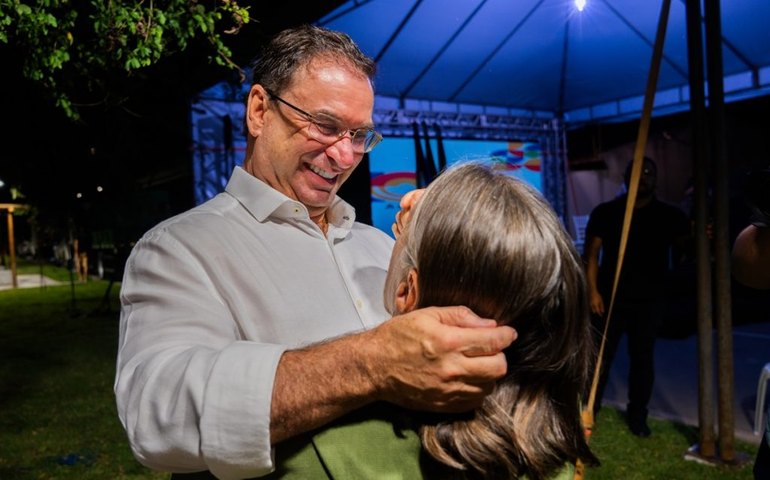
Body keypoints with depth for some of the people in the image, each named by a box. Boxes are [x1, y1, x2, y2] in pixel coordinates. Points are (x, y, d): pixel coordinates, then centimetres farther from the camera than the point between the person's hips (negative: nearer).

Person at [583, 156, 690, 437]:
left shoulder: (669, 216, 4)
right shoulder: (605, 212, 1)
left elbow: (682, 253, 2)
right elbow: (591, 254, 0)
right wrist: (593, 291, -9)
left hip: (647, 301, 1)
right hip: (609, 298, -1)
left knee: (642, 358, 9)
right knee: (599, 355, 3)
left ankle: (637, 415, 22)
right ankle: (588, 409, 16)